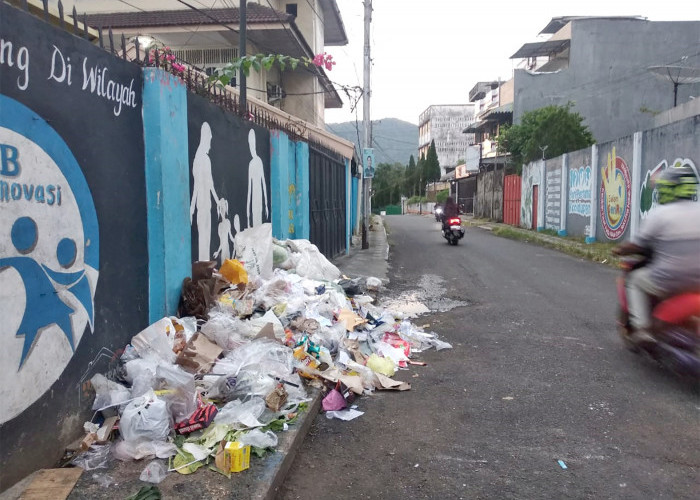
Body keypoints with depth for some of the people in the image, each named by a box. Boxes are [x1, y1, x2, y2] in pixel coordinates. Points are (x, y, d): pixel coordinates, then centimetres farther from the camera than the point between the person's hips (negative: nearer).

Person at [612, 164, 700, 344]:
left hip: (669, 281, -5)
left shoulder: (659, 214, -9)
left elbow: (637, 246, -4)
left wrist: (620, 249, 15)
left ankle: (642, 328, 9)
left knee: (635, 281, 20)